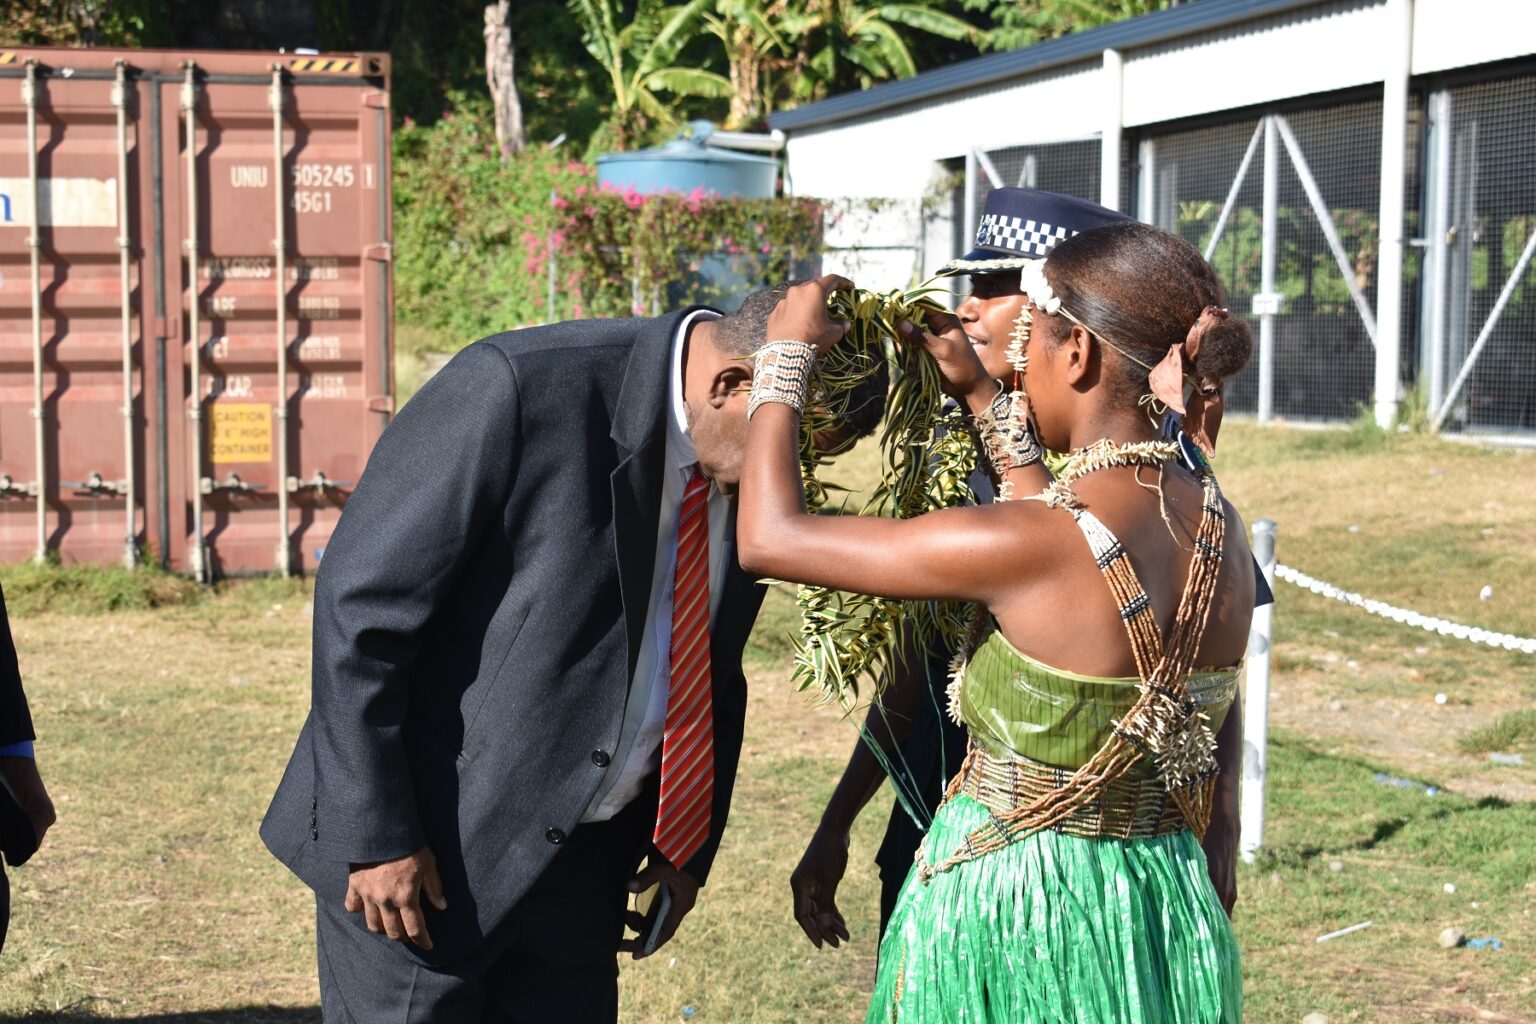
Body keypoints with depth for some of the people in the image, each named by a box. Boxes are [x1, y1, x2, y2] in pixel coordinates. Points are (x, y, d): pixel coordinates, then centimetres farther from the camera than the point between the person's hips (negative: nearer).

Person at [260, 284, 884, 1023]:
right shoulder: (519, 385, -21)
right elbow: (360, 601, -19)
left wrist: (688, 850, 12)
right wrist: (376, 835, -18)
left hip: (578, 860, 6)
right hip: (421, 850, -6)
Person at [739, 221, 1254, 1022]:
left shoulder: (1027, 545, -23)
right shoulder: (1217, 525, -3)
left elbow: (769, 539, -15)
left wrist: (783, 357, -1)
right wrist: (983, 399, 21)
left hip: (1010, 920, -6)